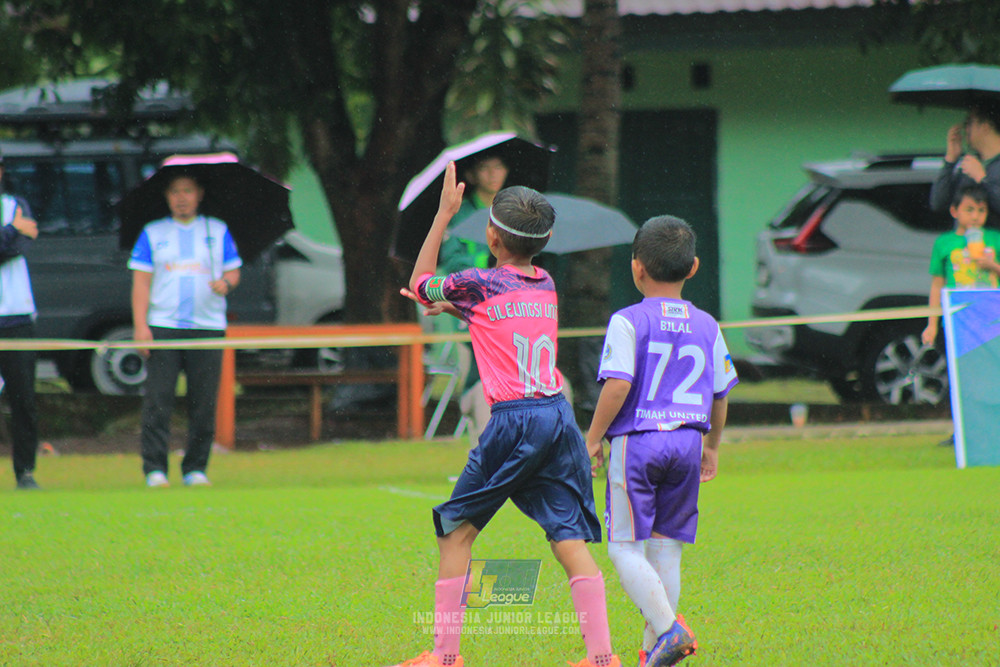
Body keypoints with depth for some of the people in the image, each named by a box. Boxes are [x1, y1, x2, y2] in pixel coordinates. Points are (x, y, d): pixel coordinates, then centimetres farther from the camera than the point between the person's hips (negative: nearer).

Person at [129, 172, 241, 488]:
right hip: (162, 327, -1)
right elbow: (141, 281, 6)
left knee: (204, 403, -1)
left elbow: (233, 271, 14)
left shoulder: (218, 231, 15)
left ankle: (196, 468, 6)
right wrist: (141, 327, -5)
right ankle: (155, 470, -6)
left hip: (208, 328, 1)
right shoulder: (152, 233, 11)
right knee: (157, 400, -8)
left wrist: (226, 282, -11)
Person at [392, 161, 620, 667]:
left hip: (513, 419, -5)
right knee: (569, 538, 1)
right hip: (560, 417, 5)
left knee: (457, 529, 7)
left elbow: (419, 284, 16)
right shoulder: (546, 285, 14)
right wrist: (452, 305, 42)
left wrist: (444, 213, 18)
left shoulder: (479, 284, -3)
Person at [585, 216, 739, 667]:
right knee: (666, 549, 11)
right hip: (688, 441, 5)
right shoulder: (706, 327, 8)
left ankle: (669, 629, -19)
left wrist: (593, 438, -6)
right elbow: (720, 395, 14)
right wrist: (712, 446, 28)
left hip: (637, 441, -5)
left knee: (625, 549, 0)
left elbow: (618, 385, -16)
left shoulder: (629, 322, -7)